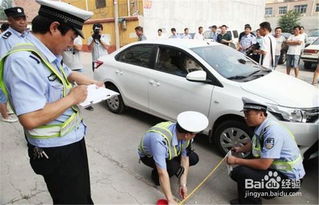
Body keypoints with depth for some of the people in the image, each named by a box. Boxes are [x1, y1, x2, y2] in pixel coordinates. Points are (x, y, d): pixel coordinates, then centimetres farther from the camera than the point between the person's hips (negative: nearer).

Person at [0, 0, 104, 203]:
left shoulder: (49, 55, 3)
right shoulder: (24, 61, -26)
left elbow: (68, 72, 25)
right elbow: (31, 119, -33)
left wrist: (91, 82, 8)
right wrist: (72, 97, -22)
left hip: (73, 140, 9)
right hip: (56, 151, -9)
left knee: (83, 195, 26)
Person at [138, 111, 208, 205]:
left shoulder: (185, 135, -25)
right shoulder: (160, 140, -44)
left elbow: (185, 158, -14)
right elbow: (162, 173, -40)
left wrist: (183, 184, -18)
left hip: (168, 153, 6)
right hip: (148, 156, -5)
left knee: (193, 158, -8)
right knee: (173, 167, -31)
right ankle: (155, 174, 0)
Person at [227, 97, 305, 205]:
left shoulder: (272, 131, -28)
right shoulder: (262, 126, -2)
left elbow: (263, 164, -28)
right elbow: (254, 144, 19)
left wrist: (237, 161, -19)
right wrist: (240, 149, 3)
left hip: (289, 179, -9)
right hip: (277, 168, 9)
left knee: (240, 172, -23)